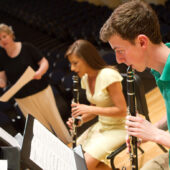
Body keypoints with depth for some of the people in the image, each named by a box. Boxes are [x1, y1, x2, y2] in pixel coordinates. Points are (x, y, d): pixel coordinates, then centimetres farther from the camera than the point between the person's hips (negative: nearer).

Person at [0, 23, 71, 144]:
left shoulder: (26, 48, -10)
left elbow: (44, 62, -6)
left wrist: (40, 72, -27)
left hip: (41, 91, -2)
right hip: (23, 99, 2)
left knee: (54, 119, 9)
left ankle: (69, 143, 28)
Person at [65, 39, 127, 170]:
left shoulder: (108, 75, -22)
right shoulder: (86, 79, 4)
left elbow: (122, 111, -22)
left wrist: (90, 109, -23)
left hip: (118, 128, -8)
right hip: (101, 125, 8)